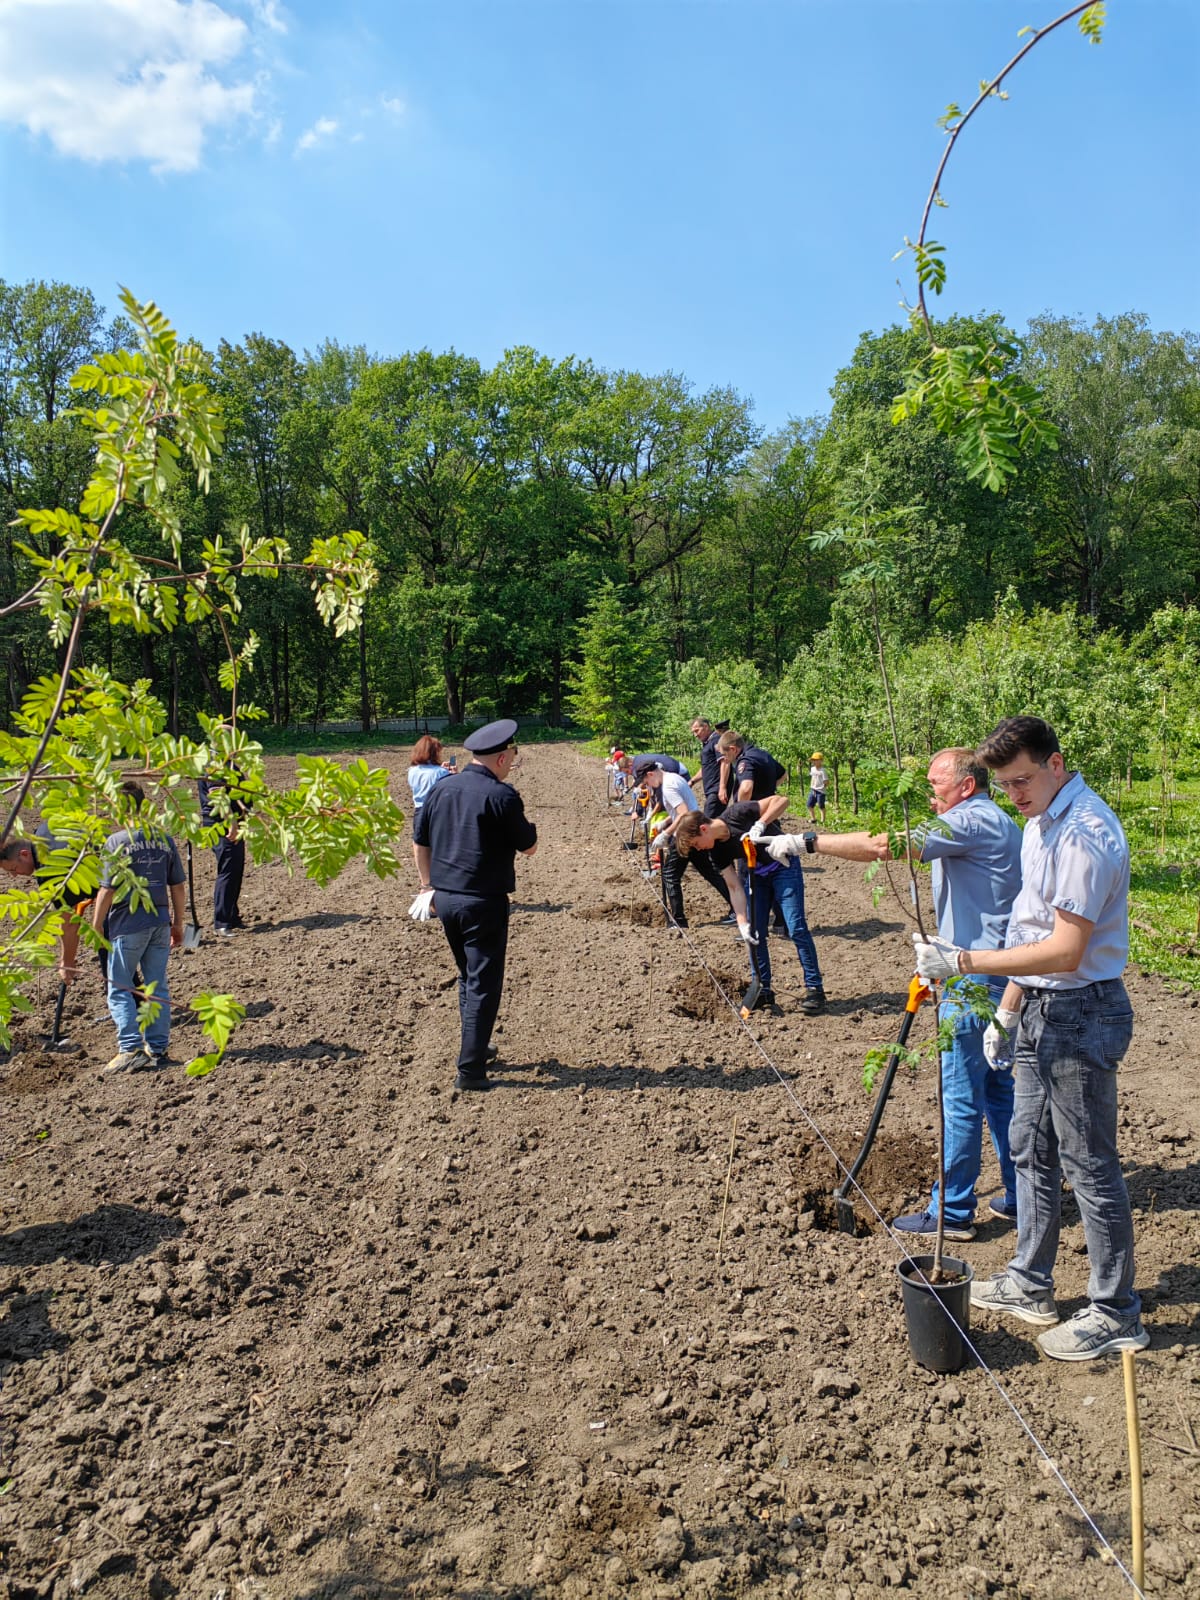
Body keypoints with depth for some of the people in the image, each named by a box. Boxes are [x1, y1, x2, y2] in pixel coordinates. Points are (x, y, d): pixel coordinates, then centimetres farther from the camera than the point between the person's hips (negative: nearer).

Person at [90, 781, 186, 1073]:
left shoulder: (116, 842, -10)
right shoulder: (164, 839, 5)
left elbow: (107, 890, -12)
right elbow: (177, 886, 7)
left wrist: (96, 926, -2)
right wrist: (178, 923, 16)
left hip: (128, 924, -5)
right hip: (160, 923, 5)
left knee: (120, 988, 5)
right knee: (157, 987, 12)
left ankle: (131, 1048, -3)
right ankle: (158, 1047, 17)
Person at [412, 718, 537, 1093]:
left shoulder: (440, 790, 6)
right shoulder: (501, 795, -14)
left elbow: (420, 842, 13)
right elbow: (529, 847, -6)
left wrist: (428, 884, 20)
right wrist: (521, 822, 10)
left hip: (444, 898, 7)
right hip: (484, 902, -7)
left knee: (468, 976, 23)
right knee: (483, 984, 1)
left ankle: (476, 1047, 35)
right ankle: (470, 1069, 2)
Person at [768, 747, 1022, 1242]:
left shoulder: (971, 820, -16)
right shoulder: (996, 824, 18)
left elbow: (884, 846, -27)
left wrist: (807, 842, -25)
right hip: (1002, 979, 11)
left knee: (961, 1099, -1)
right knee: (1000, 1090, 18)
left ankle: (951, 1212, 8)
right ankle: (1020, 1197, 27)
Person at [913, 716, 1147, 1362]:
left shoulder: (1085, 834, -22)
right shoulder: (1040, 824, 11)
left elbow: (1064, 950, -26)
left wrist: (965, 961, -26)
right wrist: (1007, 1010, 16)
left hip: (1080, 1015, -10)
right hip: (1042, 1011, 10)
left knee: (1089, 1164, 2)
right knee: (1029, 1146, 19)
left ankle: (1115, 1314, 18)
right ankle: (1031, 1283, 34)